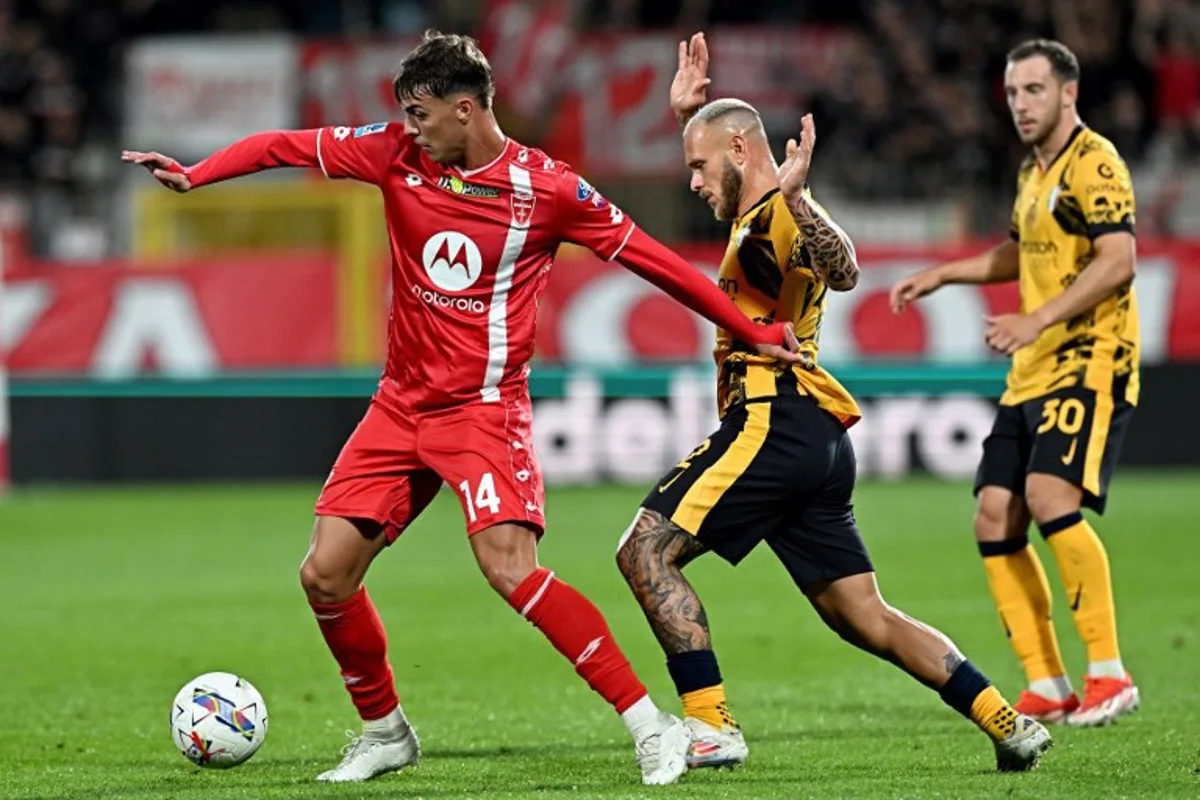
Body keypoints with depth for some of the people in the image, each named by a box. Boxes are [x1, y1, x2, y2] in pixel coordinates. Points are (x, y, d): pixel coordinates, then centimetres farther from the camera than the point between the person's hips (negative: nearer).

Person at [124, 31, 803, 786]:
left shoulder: (546, 187, -10)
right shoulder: (397, 153, 0)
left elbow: (649, 257, -4)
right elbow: (290, 146, 0)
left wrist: (751, 330, -1)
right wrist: (195, 174, -14)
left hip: (485, 406, -5)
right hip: (401, 403, 5)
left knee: (510, 567, -24)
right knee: (326, 575, 1)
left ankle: (651, 726, -19)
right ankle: (385, 732, 23)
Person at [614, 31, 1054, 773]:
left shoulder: (775, 217, -7)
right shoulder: (760, 212, 22)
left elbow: (843, 271, -29)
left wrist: (795, 198, -42)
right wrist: (689, 111, 34)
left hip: (774, 424, -10)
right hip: (815, 437, 10)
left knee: (646, 550, -12)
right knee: (865, 618, 8)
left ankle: (712, 726, -19)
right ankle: (1011, 724, 4)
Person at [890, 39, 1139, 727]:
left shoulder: (1093, 162, -11)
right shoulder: (1035, 171, 17)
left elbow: (1119, 260, -23)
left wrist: (1038, 319, -29)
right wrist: (944, 274, 29)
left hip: (1090, 364, -9)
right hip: (1032, 373, 9)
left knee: (1051, 497, -25)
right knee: (995, 521, 1)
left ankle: (1110, 675, -17)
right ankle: (1048, 690, 6)